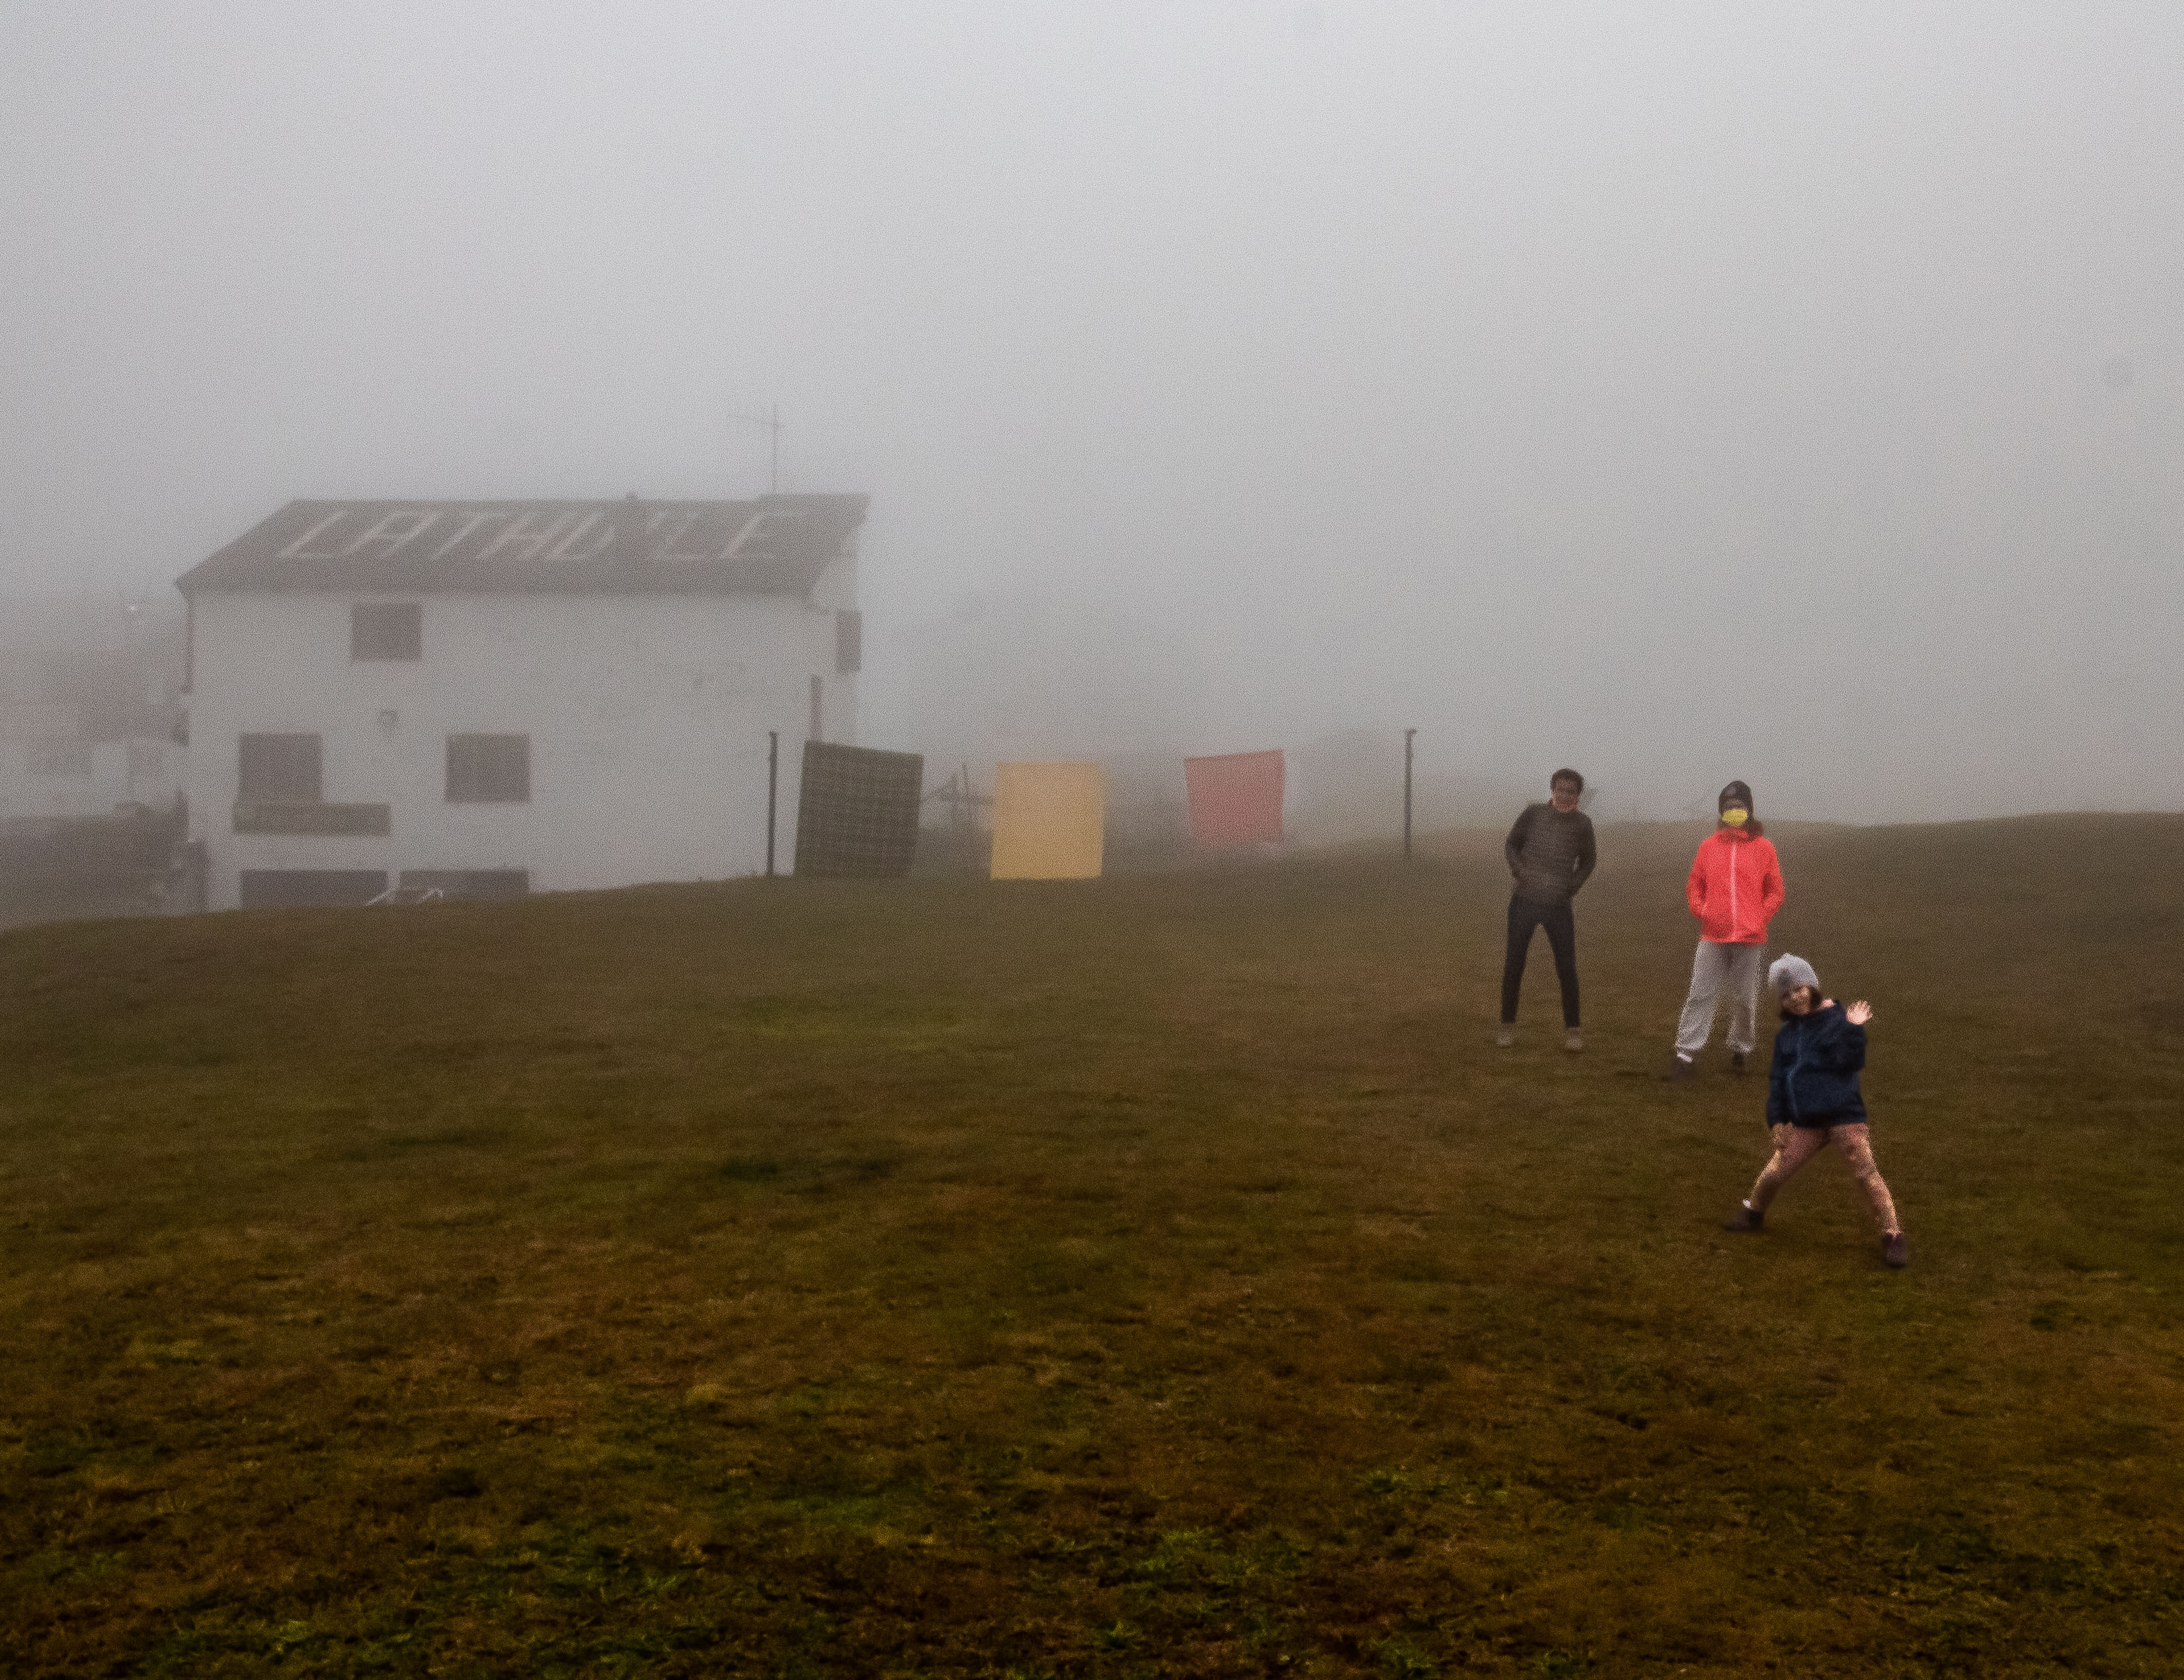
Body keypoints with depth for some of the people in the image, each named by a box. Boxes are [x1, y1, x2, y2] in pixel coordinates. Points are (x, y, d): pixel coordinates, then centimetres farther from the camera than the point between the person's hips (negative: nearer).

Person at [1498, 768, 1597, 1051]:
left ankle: (1572, 1029, 13)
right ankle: (1508, 1025, 16)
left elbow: (1588, 860, 17)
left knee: (1567, 967, 1)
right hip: (1524, 902, 0)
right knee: (1514, 964, 5)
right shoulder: (1533, 814, 0)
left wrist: (1573, 886, 4)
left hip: (1559, 907, 0)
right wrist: (1519, 871, -3)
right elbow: (1511, 845, 12)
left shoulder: (1581, 823, 2)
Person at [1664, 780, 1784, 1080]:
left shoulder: (1763, 847, 3)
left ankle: (1740, 1050, 24)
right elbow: (1694, 886, 14)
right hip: (1713, 937, 1)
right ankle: (1685, 1053, -2)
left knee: (1745, 999, 7)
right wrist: (1701, 911, -2)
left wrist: (1761, 918, -4)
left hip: (1750, 938, -1)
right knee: (1700, 995, -3)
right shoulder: (1709, 846, 7)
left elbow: (1775, 891, 7)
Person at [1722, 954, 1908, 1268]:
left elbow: (1850, 1062, -14)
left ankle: (1892, 1235, -3)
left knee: (1866, 1172, -12)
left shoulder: (1837, 1019, -2)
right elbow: (1777, 1079, 17)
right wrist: (1777, 1121, 11)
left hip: (1844, 1115, -5)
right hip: (1805, 1122, 5)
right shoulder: (1786, 1035, 15)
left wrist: (1854, 1029, -24)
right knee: (1775, 1171, 2)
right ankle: (1753, 1212, 30)